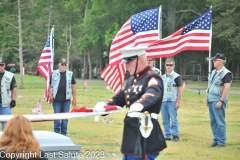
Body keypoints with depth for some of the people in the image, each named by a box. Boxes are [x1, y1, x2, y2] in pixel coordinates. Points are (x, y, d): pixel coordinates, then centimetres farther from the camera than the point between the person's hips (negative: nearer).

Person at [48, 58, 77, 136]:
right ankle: (56, 133, 7)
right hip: (57, 99, -1)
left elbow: (73, 87, 9)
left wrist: (74, 99, 7)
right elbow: (50, 86, 4)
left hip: (66, 99, 2)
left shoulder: (70, 74, 7)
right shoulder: (54, 74, 2)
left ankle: (64, 133, 13)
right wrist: (50, 96, -6)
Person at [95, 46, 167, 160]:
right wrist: (105, 105, 2)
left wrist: (140, 105, -58)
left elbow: (152, 94, -36)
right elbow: (120, 98, 24)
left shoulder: (152, 79, -15)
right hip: (131, 133, 9)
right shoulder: (131, 80, 15)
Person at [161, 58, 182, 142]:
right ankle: (167, 135, 13)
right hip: (163, 101, 6)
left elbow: (180, 89, -6)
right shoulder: (162, 77, 15)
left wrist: (178, 102, -12)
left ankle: (175, 135, 1)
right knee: (165, 120, 7)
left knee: (173, 119, -5)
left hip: (172, 101, -6)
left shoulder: (176, 76, -3)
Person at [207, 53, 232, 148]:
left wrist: (221, 101, -22)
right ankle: (216, 141, 19)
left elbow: (227, 88, -18)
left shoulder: (226, 73, -11)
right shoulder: (213, 72, 16)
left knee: (220, 122, -7)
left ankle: (221, 142, -2)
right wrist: (207, 97, 17)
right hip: (211, 101, 9)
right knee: (213, 122, 11)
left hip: (218, 101, -9)